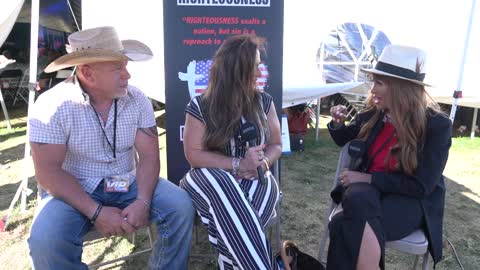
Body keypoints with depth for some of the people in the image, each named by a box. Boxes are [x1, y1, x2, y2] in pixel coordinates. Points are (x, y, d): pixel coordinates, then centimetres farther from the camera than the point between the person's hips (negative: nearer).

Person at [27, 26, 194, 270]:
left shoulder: (137, 99, -6)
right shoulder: (53, 106, -15)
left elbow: (149, 155, -8)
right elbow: (48, 172, -16)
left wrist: (143, 201, -24)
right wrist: (96, 212, -23)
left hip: (128, 185, 3)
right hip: (75, 191, -2)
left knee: (181, 206, -18)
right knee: (46, 240, -30)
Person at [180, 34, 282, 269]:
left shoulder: (263, 101, 6)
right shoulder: (200, 106, -4)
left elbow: (276, 144, 10)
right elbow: (194, 154, -8)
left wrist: (262, 164, -15)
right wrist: (239, 165, -19)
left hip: (253, 180, 2)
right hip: (211, 179, -1)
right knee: (223, 191, -38)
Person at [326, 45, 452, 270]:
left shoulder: (437, 124, -14)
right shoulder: (373, 113, -1)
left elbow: (421, 186, -17)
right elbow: (343, 139, 18)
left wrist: (367, 178, -21)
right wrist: (337, 123, -5)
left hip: (411, 201, -3)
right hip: (369, 187, 4)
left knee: (344, 226, -31)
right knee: (357, 200, -36)